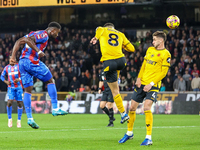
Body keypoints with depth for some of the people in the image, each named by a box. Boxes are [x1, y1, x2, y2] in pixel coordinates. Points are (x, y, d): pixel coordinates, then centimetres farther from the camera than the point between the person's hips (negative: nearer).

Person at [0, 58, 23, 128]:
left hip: (19, 87, -1)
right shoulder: (7, 68, 5)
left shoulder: (19, 66, -3)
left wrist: (19, 79, -21)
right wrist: (6, 81, -4)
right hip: (11, 87, 1)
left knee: (20, 103, -2)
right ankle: (9, 119, 3)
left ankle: (19, 120, 11)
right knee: (9, 102, -14)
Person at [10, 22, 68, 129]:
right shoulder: (44, 35, -4)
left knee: (28, 90, 9)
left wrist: (13, 56, 11)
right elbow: (28, 40, -20)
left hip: (22, 63, 9)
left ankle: (29, 118, 2)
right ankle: (55, 109, 4)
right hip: (32, 62, -9)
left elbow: (19, 41, 17)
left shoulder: (34, 33, 24)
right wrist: (38, 51, -22)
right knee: (50, 81, 6)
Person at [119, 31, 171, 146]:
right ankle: (129, 133, 27)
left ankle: (149, 138, -16)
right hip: (142, 83, 7)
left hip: (153, 85, -7)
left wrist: (151, 84, -16)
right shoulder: (150, 50, 14)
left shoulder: (166, 54, -7)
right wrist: (139, 78, 5)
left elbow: (163, 72, -10)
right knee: (132, 107, 8)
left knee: (147, 108, -21)